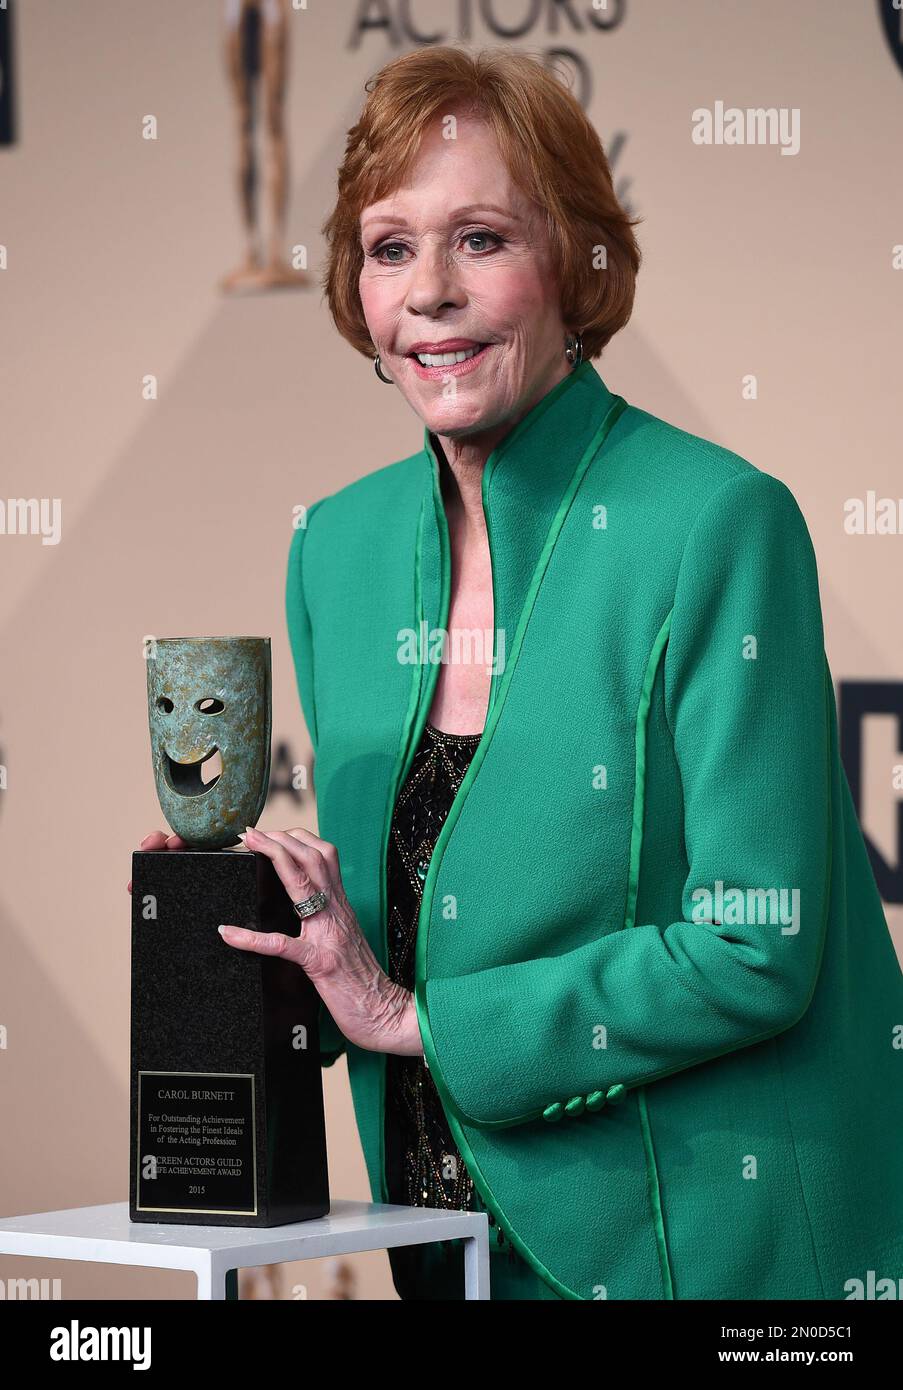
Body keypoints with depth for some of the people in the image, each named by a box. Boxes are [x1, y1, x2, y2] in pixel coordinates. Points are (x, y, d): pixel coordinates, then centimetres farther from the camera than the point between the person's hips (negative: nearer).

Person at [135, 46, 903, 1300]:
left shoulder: (719, 524, -15)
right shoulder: (339, 546, 4)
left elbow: (756, 951, -19)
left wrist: (411, 1013, -16)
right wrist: (232, 925, -6)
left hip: (704, 1236, -5)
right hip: (447, 1231, 5)